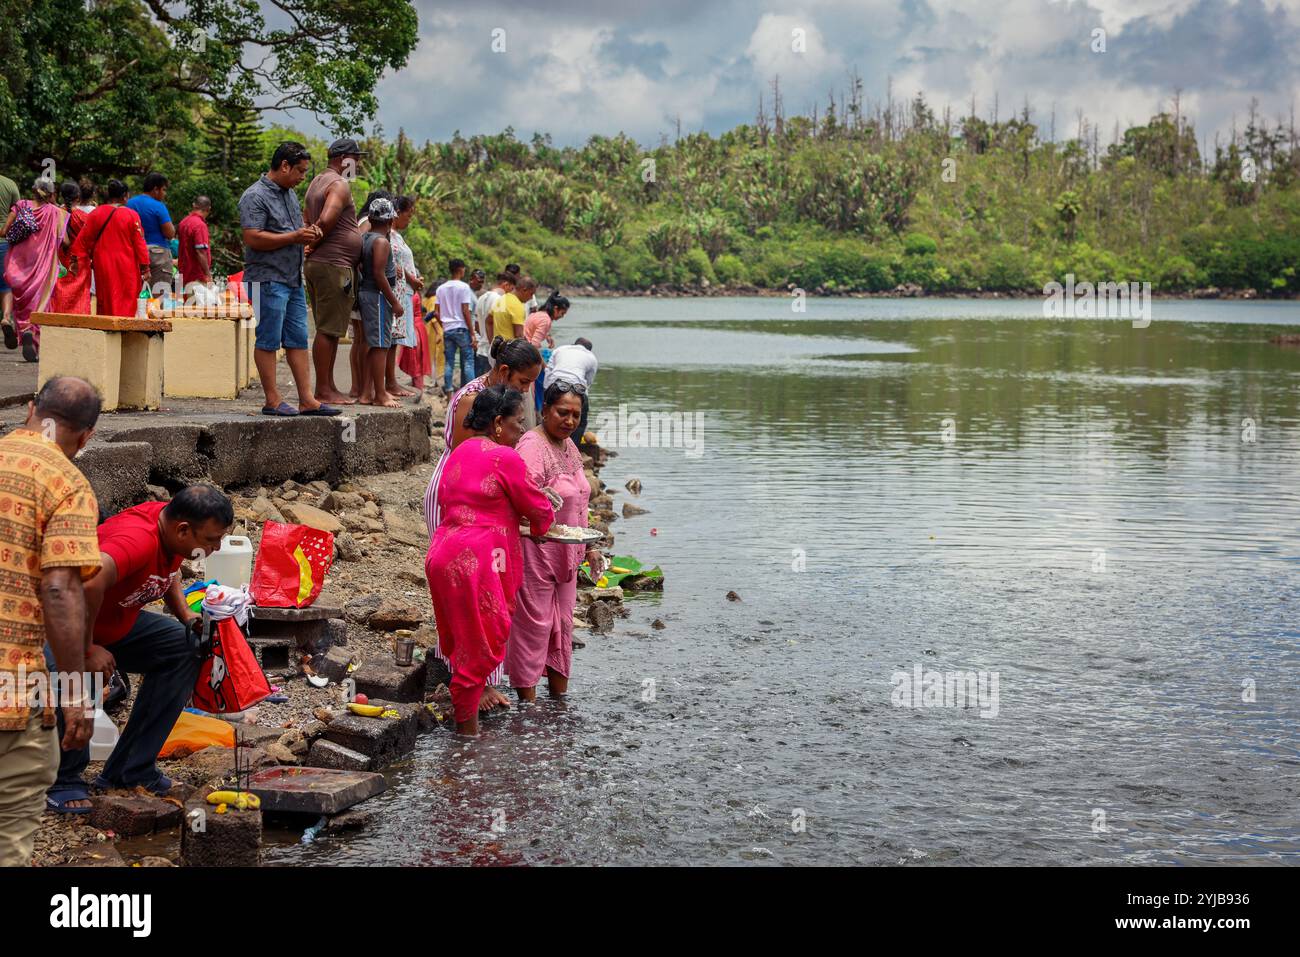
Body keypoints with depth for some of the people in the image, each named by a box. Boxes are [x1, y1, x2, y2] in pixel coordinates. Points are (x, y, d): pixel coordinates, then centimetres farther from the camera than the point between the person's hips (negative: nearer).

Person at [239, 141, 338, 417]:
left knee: (298, 340, 7)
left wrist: (308, 233, 9)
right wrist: (295, 237, -17)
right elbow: (253, 238, -20)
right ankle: (273, 401, 0)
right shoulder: (255, 196, -11)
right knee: (268, 341, -4)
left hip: (293, 280, 9)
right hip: (267, 279, -9)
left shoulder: (289, 194, 18)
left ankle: (307, 400, 8)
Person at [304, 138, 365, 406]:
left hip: (317, 264, 10)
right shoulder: (339, 185, -12)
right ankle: (323, 389, -7)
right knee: (329, 330, -8)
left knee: (329, 329, 14)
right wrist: (316, 243, -10)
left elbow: (307, 221, 23)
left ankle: (328, 386, 17)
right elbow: (326, 220, -25)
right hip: (333, 265, -10)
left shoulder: (318, 182, 20)